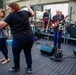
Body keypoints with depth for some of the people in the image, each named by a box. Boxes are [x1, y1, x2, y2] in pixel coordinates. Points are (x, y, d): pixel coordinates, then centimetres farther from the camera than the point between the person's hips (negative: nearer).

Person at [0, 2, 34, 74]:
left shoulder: (11, 15, -9)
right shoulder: (25, 12, 8)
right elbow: (32, 13, 27)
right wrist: (28, 7, 41)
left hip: (18, 38, -5)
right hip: (30, 37, 6)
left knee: (16, 54, 18)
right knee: (28, 53, 18)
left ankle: (16, 67, 38)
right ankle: (29, 68, 30)